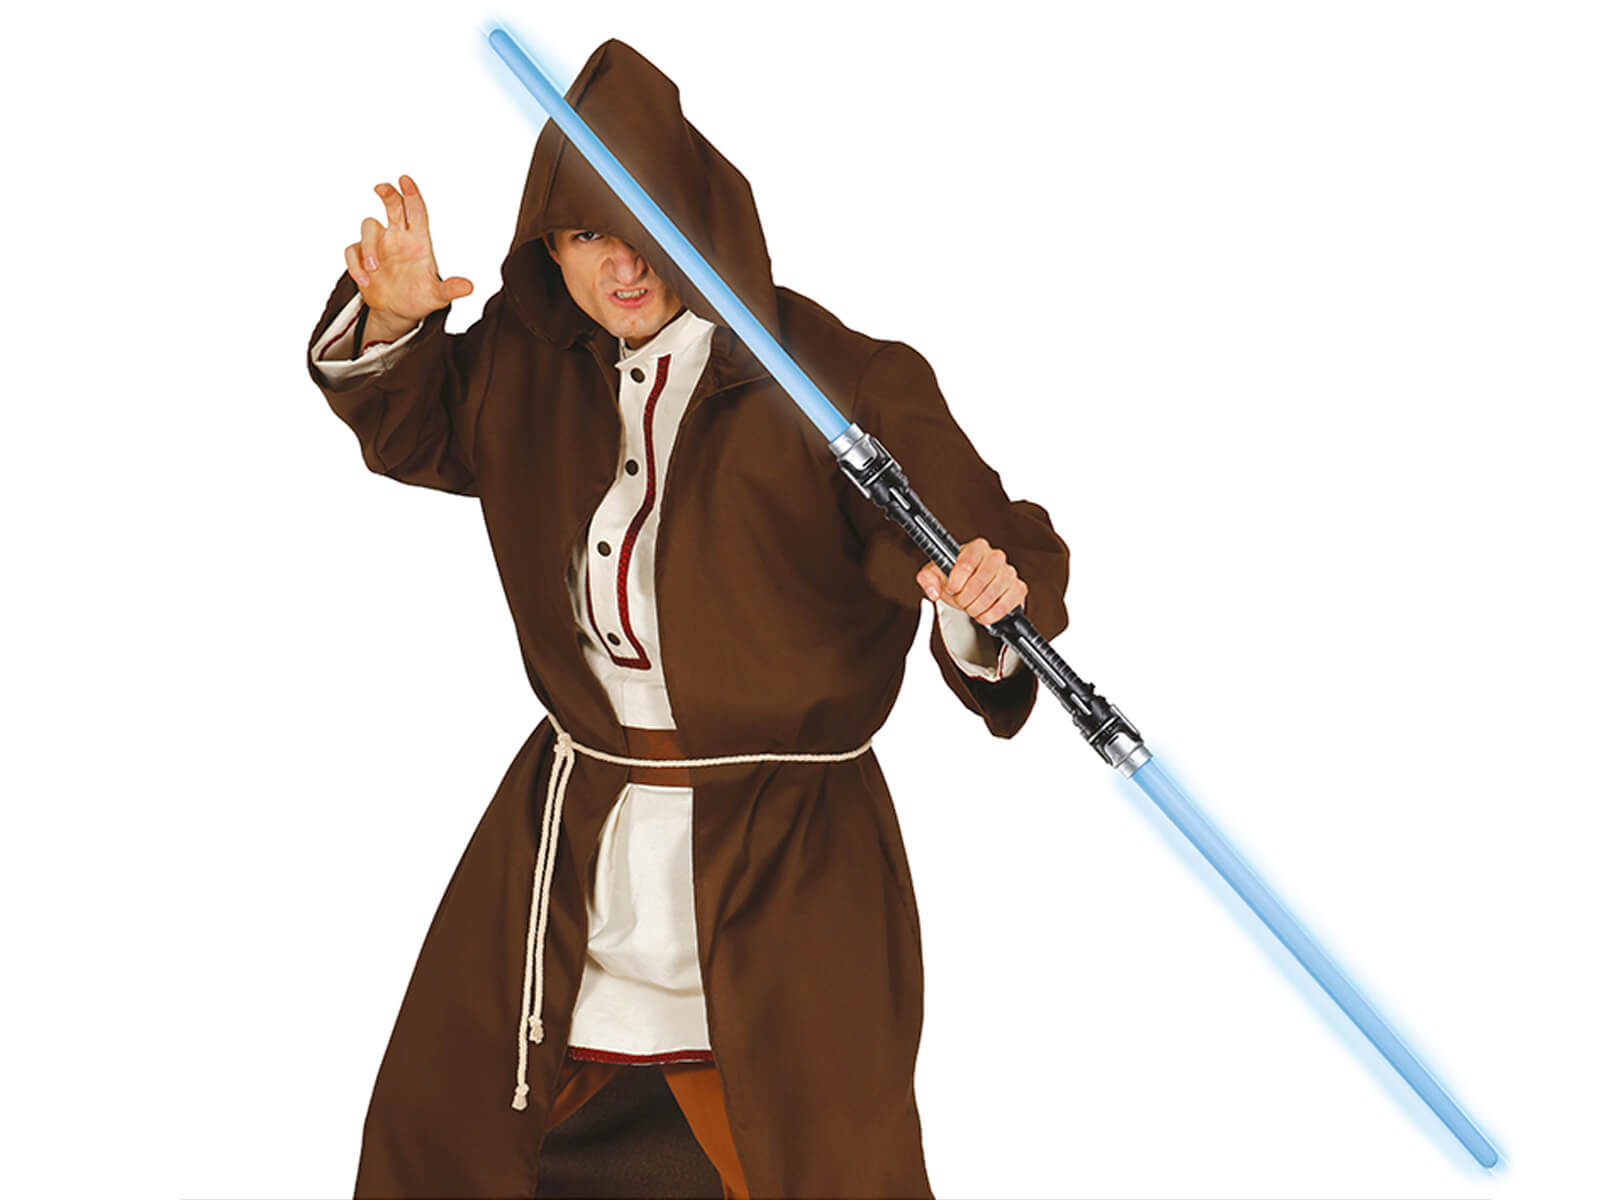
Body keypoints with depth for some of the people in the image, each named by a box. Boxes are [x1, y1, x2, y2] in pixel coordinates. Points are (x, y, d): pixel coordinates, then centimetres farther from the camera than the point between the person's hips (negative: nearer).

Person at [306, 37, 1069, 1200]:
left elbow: (979, 531, -17)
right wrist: (392, 326, -1)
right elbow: (417, 433, 19)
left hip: (779, 849, -5)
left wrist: (992, 589, -41)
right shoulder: (529, 364, 2)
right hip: (571, 822, 5)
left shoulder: (834, 380, -16)